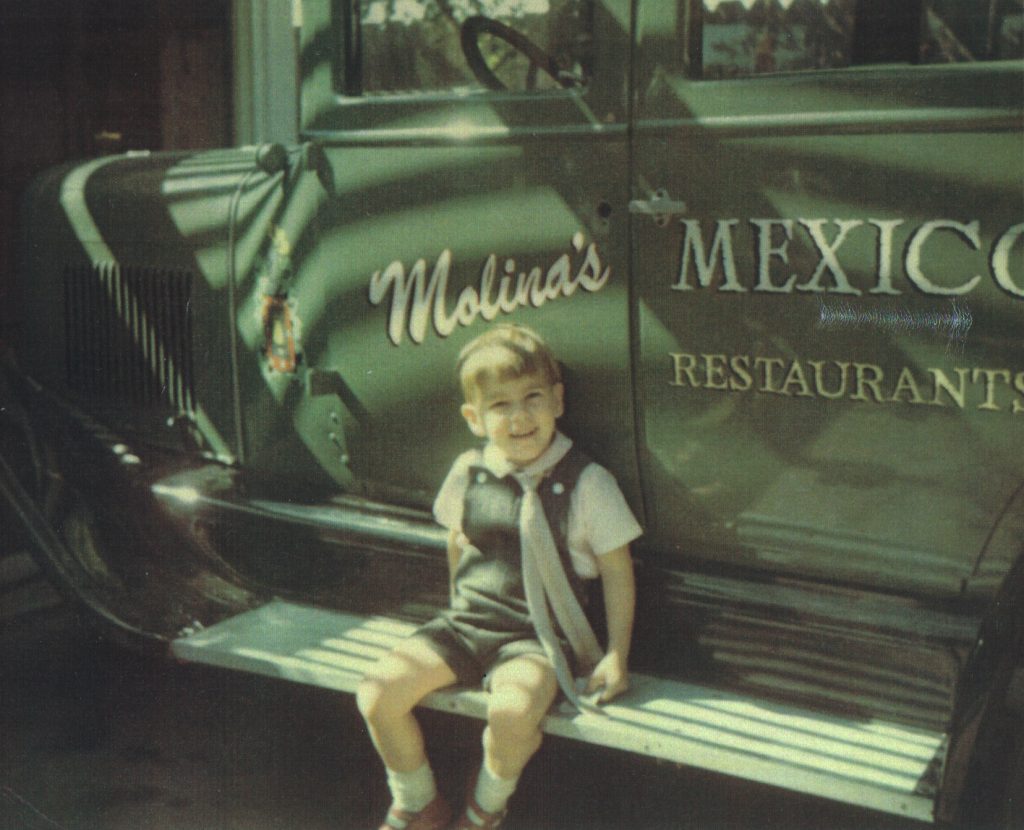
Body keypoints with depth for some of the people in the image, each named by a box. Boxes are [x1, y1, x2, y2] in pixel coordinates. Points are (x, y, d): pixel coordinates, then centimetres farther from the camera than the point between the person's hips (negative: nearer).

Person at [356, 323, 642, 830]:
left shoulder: (586, 484, -10)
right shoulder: (468, 474, 1)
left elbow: (617, 572, -3)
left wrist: (616, 655, -6)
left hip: (538, 635, -4)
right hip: (466, 621, 4)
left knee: (513, 710, -34)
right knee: (377, 694, -15)